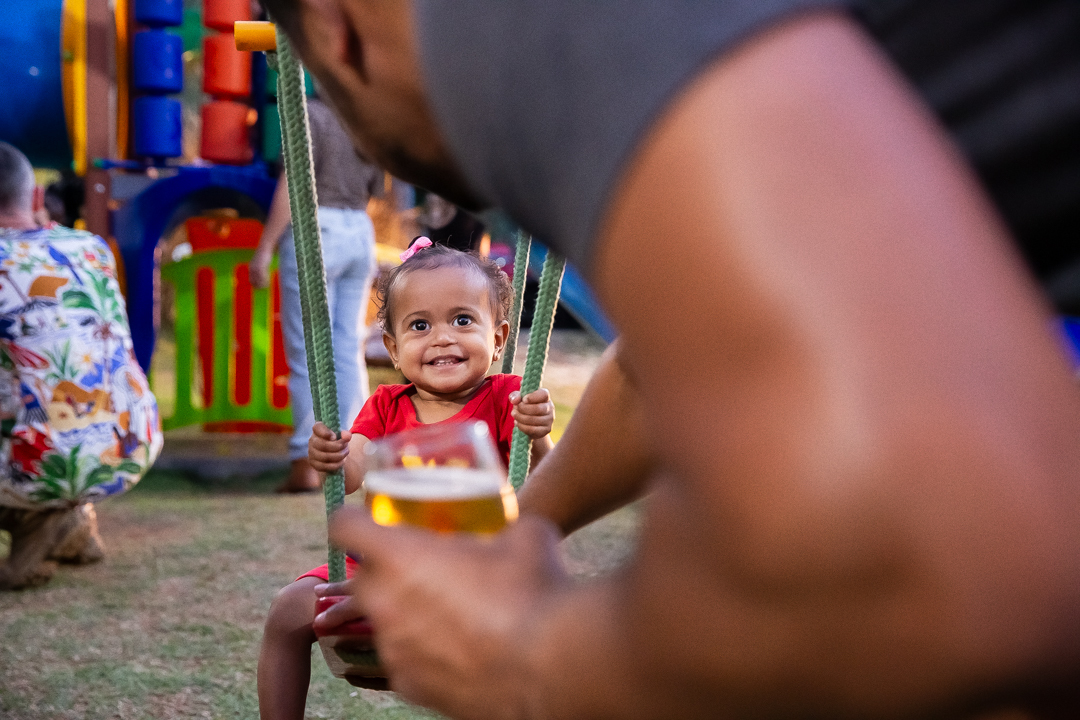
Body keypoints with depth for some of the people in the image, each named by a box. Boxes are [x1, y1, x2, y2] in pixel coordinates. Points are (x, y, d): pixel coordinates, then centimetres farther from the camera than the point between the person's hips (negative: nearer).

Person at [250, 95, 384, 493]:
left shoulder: (310, 113, -8)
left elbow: (292, 183, -15)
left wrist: (264, 247, -13)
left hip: (315, 231, -6)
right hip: (360, 235, 6)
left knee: (308, 352, -5)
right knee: (349, 351, 8)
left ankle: (306, 463, -6)